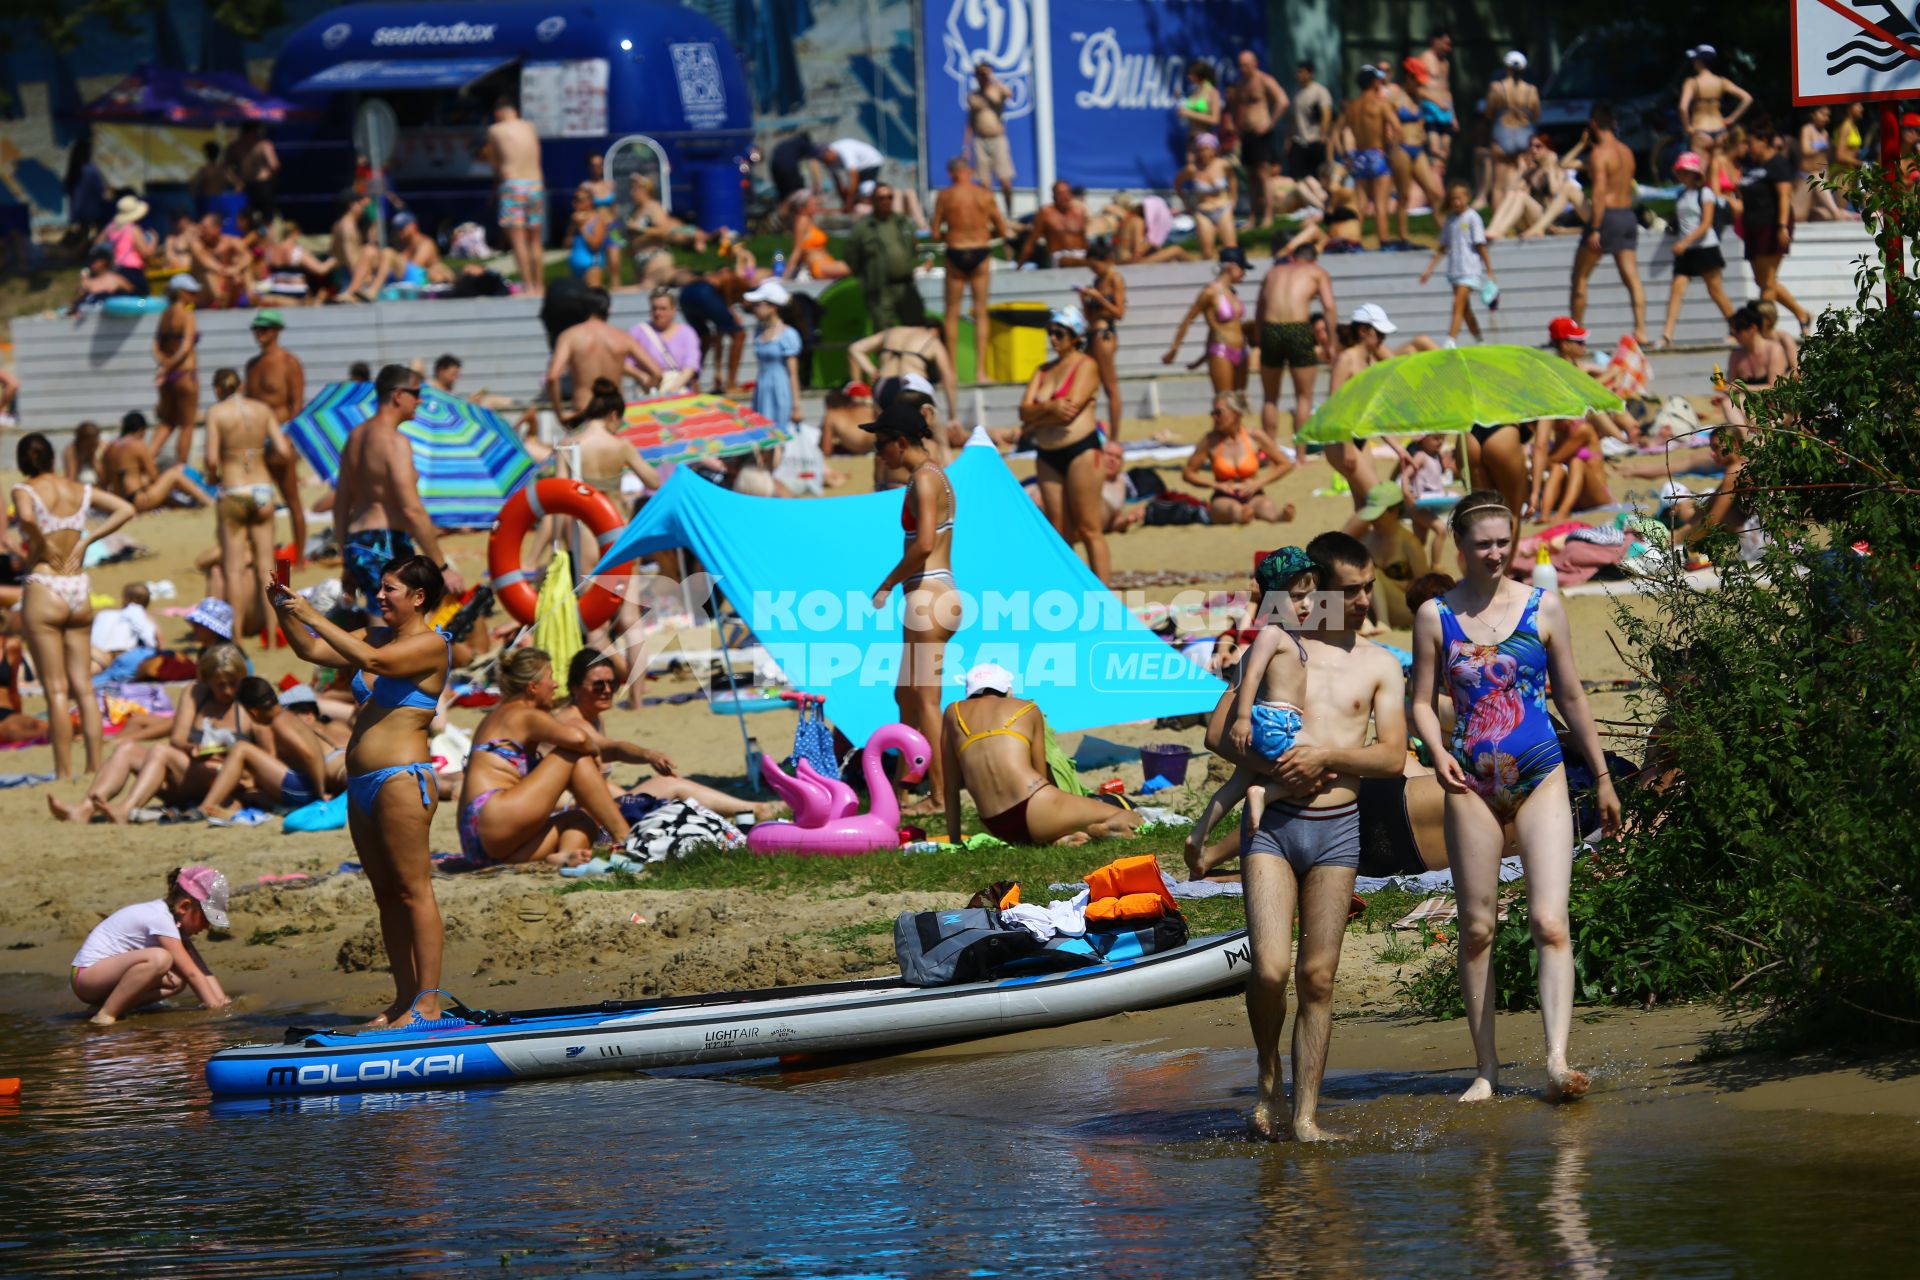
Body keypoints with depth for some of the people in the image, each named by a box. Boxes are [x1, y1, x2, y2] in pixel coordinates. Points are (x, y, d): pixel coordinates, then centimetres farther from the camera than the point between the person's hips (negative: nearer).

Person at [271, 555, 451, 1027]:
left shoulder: (431, 644, -8)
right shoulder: (377, 636, 18)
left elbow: (371, 660, -23)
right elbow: (311, 650, 18)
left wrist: (312, 615, -21)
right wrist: (286, 611, 0)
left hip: (403, 779, -9)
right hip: (363, 784, 9)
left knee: (413, 890, -9)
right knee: (386, 894, 9)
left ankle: (428, 1002, -9)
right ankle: (405, 1000, 12)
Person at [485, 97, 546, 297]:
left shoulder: (495, 130, 1)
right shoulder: (531, 129, 13)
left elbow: (494, 162, 6)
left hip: (512, 184, -5)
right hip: (536, 183, 5)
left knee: (518, 240, -7)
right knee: (535, 240, 13)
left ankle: (528, 286, -15)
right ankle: (539, 285, 15)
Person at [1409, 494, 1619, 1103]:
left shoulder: (1543, 608, 4)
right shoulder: (1436, 615, 3)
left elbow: (1571, 697, 11)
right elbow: (1423, 702, 7)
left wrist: (1603, 778, 14)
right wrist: (1438, 752, -14)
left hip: (1540, 779, -1)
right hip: (1472, 785, 1)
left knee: (1549, 922, -13)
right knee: (1476, 928, 3)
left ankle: (1557, 1060, -22)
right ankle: (1485, 1067, 11)